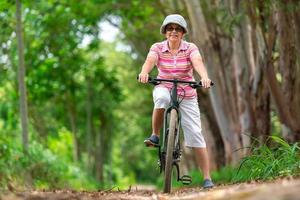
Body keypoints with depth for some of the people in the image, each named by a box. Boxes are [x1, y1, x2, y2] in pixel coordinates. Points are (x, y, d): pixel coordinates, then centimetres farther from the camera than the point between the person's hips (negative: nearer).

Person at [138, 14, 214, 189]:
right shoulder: (157, 48, -4)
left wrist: (205, 76, -49)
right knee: (162, 98, -39)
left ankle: (207, 178, -3)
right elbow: (150, 61, -24)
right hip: (164, 88, 0)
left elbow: (198, 62, -27)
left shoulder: (190, 48, -7)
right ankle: (155, 135, -17)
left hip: (187, 94, 0)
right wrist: (144, 73, -48)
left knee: (195, 133, -8)